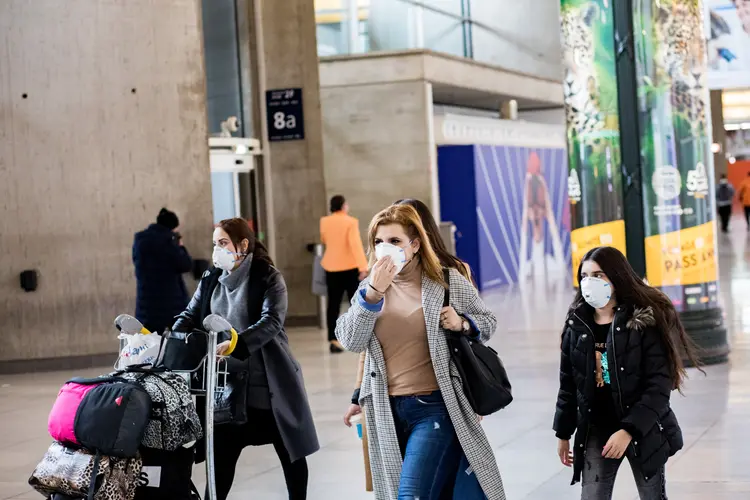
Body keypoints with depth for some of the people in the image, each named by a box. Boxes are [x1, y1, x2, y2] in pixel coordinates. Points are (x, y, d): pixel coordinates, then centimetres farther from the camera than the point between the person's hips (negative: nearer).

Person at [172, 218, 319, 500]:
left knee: (290, 451, 10)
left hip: (268, 381, -4)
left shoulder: (268, 278, -9)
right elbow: (190, 317, 3)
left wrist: (234, 344, -37)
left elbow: (271, 322, -22)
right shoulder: (211, 280, 9)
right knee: (221, 453, 3)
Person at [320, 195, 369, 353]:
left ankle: (333, 340, -2)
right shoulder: (351, 222, -11)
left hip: (331, 266, 4)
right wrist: (363, 266, -22)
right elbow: (355, 244, -19)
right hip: (350, 266, -4)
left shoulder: (324, 222, 3)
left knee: (333, 304, 5)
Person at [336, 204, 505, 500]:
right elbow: (350, 341, -8)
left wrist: (462, 324, -13)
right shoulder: (369, 288, 5)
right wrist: (373, 293, -19)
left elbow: (487, 322, 9)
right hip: (388, 410, 4)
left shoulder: (446, 281, -3)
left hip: (435, 407, -4)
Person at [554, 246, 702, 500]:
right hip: (595, 432, 4)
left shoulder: (645, 322, -14)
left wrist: (628, 430, -25)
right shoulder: (576, 325, 0)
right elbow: (569, 384, 10)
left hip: (644, 431, -3)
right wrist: (563, 433, 12)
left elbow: (659, 387, -18)